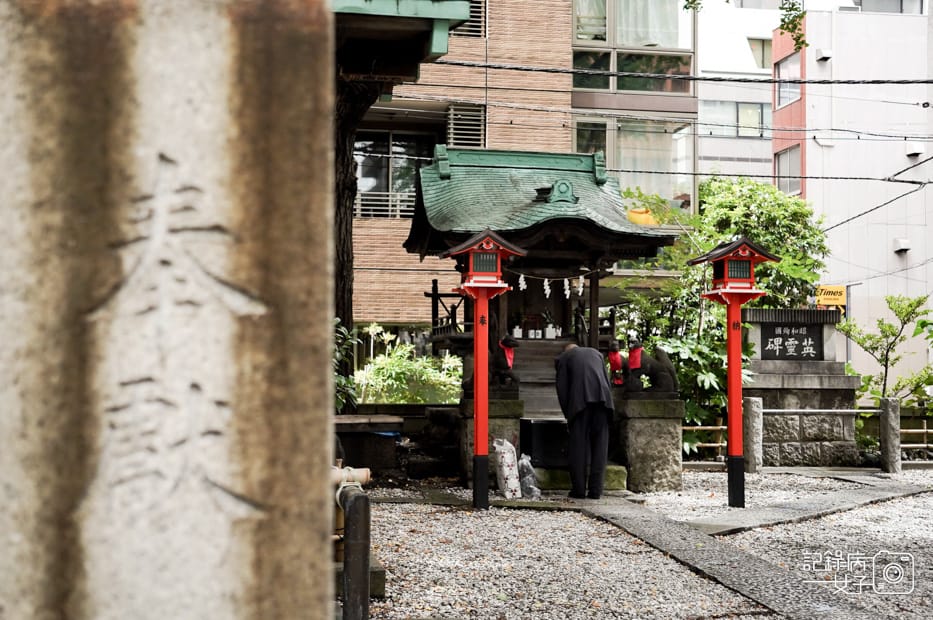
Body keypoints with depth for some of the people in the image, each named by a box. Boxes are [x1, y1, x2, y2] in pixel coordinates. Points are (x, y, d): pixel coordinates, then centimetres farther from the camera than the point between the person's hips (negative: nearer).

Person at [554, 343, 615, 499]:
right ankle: (595, 490, 4)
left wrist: (568, 414, 15)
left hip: (580, 401, -3)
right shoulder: (595, 353, 28)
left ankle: (579, 490, 5)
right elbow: (607, 381, 22)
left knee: (578, 446, 5)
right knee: (599, 445, 6)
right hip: (602, 398, 3)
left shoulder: (563, 358, 18)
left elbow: (562, 388, 11)